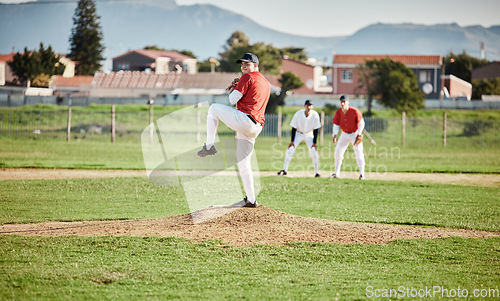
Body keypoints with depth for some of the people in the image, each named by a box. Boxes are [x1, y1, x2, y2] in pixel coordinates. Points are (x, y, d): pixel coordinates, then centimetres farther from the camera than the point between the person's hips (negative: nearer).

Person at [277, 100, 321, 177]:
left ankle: (316, 172, 0)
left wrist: (314, 143, -15)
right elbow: (294, 128, -15)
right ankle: (284, 170, -8)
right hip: (298, 134, 0)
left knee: (314, 153, -10)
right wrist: (292, 141, -17)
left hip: (309, 134, 0)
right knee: (289, 151, -12)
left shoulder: (315, 115, -21)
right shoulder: (298, 114, -23)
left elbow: (316, 129, -13)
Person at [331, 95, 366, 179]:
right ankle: (336, 173, 13)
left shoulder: (354, 111, -23)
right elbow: (336, 125, -8)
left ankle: (362, 173, -1)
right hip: (344, 134, 4)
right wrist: (335, 135, -25)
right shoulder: (338, 112, -11)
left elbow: (361, 123, -17)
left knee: (359, 153, -11)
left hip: (355, 134, -4)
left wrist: (359, 134, -26)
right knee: (338, 152, 2)